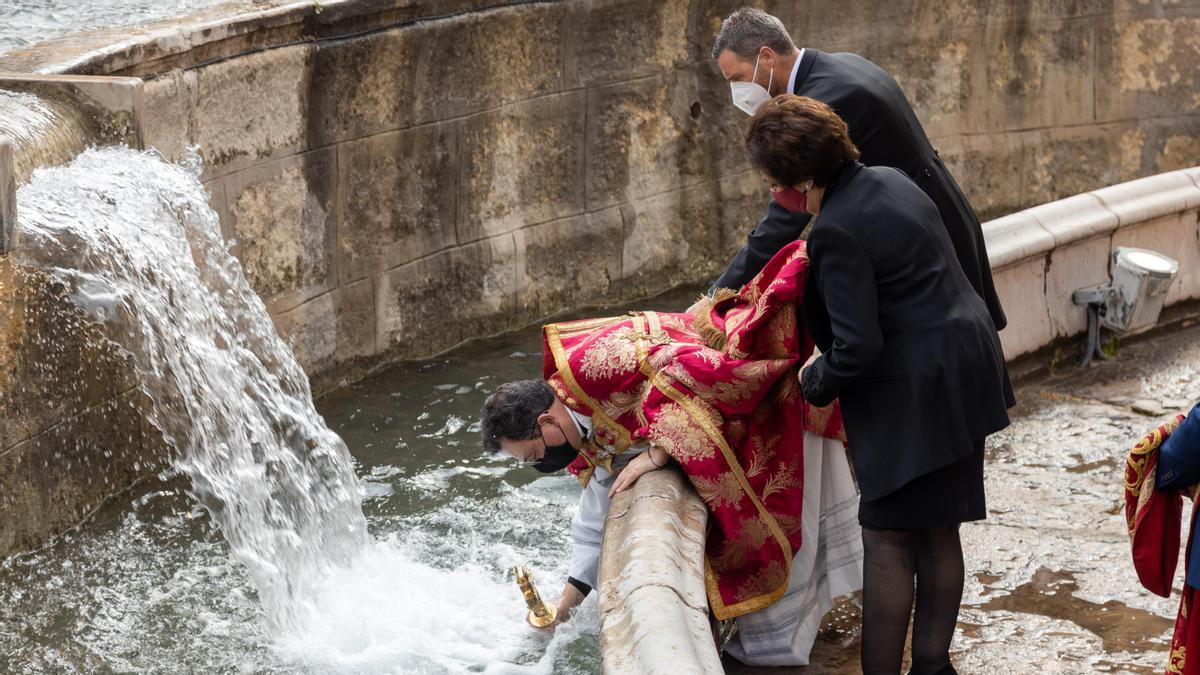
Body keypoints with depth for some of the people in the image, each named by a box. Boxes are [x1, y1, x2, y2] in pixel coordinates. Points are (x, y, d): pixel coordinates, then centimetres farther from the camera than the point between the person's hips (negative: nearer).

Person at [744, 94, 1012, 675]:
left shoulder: (836, 231, -21)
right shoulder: (888, 180, 7)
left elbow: (857, 347, -22)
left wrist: (814, 384, -3)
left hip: (911, 396, -10)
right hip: (965, 377, 10)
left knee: (888, 541, -2)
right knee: (938, 533, 16)